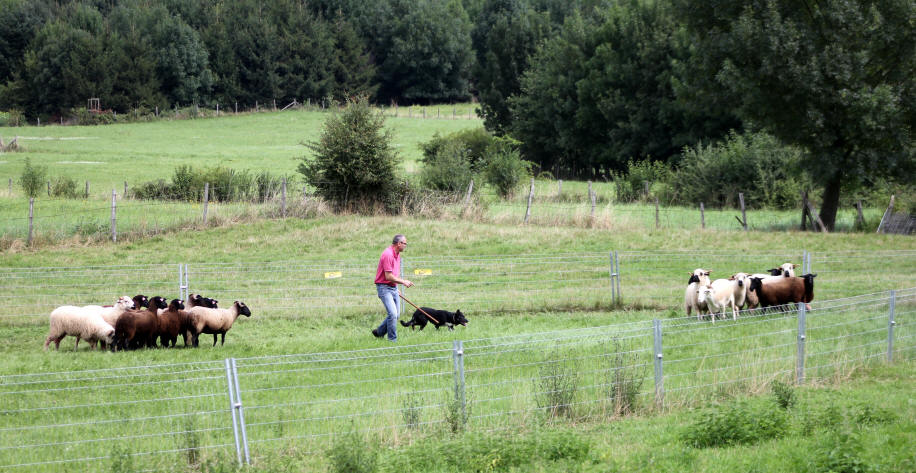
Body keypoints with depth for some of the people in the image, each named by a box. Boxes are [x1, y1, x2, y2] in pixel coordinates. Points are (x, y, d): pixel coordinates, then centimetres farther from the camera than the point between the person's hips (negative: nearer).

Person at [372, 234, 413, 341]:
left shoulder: (397, 254, 11)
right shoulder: (388, 255, -20)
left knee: (396, 314, 9)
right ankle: (392, 340, -8)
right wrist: (403, 282, -15)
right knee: (393, 314, -16)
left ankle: (379, 332, 26)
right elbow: (388, 276, -23)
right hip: (384, 287, -9)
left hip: (393, 287, 9)